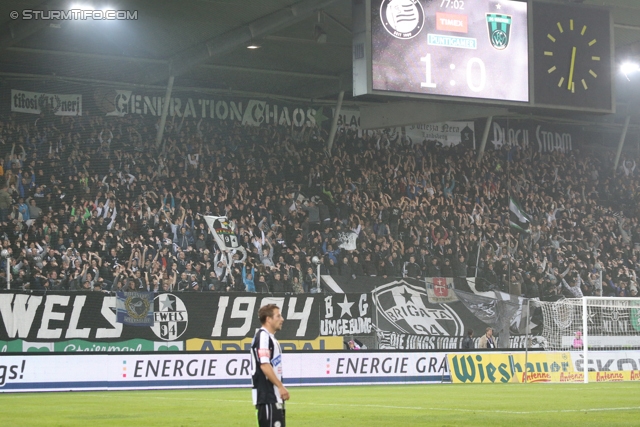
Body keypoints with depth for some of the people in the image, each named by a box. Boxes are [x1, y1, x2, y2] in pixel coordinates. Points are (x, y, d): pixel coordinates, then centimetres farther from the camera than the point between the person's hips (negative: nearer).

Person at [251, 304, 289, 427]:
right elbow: (264, 365, -21)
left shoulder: (270, 337, 18)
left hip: (275, 396, 10)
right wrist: (281, 386, -20)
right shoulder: (263, 336, -13)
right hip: (266, 396, -10)